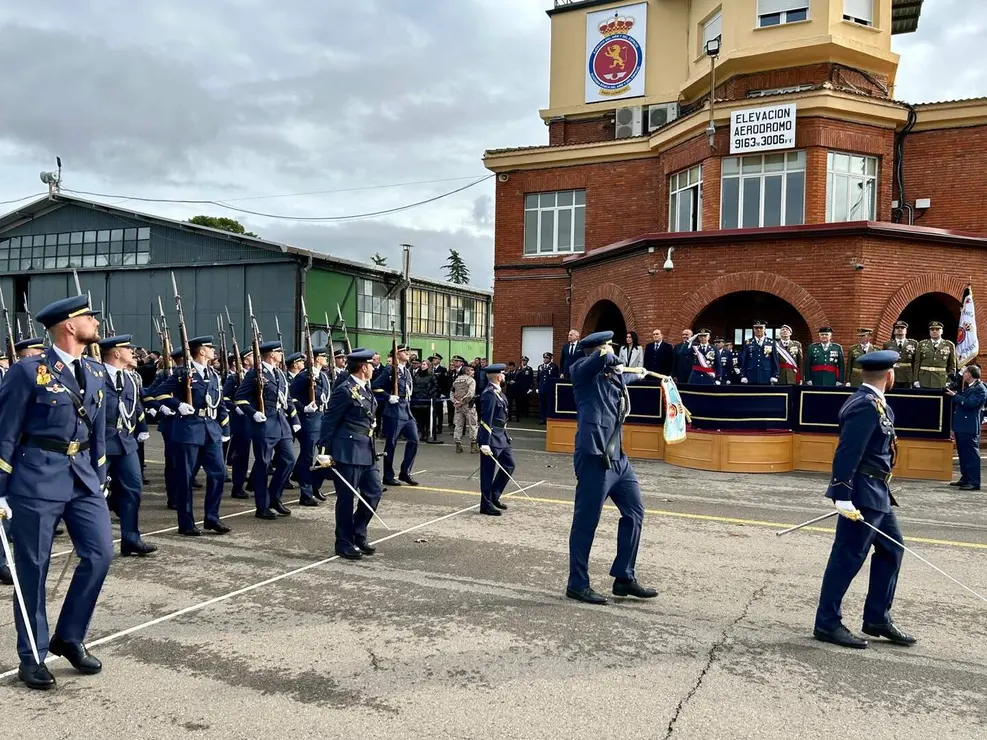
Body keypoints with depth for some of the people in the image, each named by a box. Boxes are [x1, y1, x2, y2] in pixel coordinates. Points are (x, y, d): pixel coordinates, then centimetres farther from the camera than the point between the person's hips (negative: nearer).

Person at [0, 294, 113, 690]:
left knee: (100, 553, 1)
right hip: (36, 479, -6)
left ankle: (69, 637, 20)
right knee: (33, 569, 4)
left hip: (82, 476, 6)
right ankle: (32, 656, 20)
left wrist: (99, 479, 15)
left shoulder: (95, 373, 9)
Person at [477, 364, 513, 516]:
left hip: (501, 436, 10)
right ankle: (486, 505, 12)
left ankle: (494, 496, 26)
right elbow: (486, 420, -23)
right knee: (488, 472, 1)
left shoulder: (497, 391, 10)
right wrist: (485, 444, -25)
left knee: (509, 465, 16)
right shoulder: (489, 394, -19)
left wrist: (506, 435, 20)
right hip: (491, 438, -10)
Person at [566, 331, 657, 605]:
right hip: (594, 456, -9)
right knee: (586, 520, -1)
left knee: (634, 512, 12)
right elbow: (604, 358, -26)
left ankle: (624, 578, 22)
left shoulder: (614, 375, 19)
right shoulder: (581, 370, -7)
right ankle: (577, 584, 11)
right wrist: (607, 356, -5)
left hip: (617, 456, 9)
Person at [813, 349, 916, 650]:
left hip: (877, 493, 11)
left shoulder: (874, 403, 12)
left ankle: (877, 618, 27)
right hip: (863, 495, -11)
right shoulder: (866, 405, -20)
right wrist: (843, 497, -28)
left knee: (891, 550, 17)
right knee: (848, 558, -3)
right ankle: (827, 623, 7)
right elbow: (846, 453, -26)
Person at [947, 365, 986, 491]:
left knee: (971, 455, -7)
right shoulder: (966, 388, 19)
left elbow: (970, 403, -23)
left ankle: (974, 482, -5)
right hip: (961, 427, 10)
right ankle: (965, 478, 22)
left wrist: (955, 395, -16)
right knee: (963, 454, 14)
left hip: (969, 428, -10)